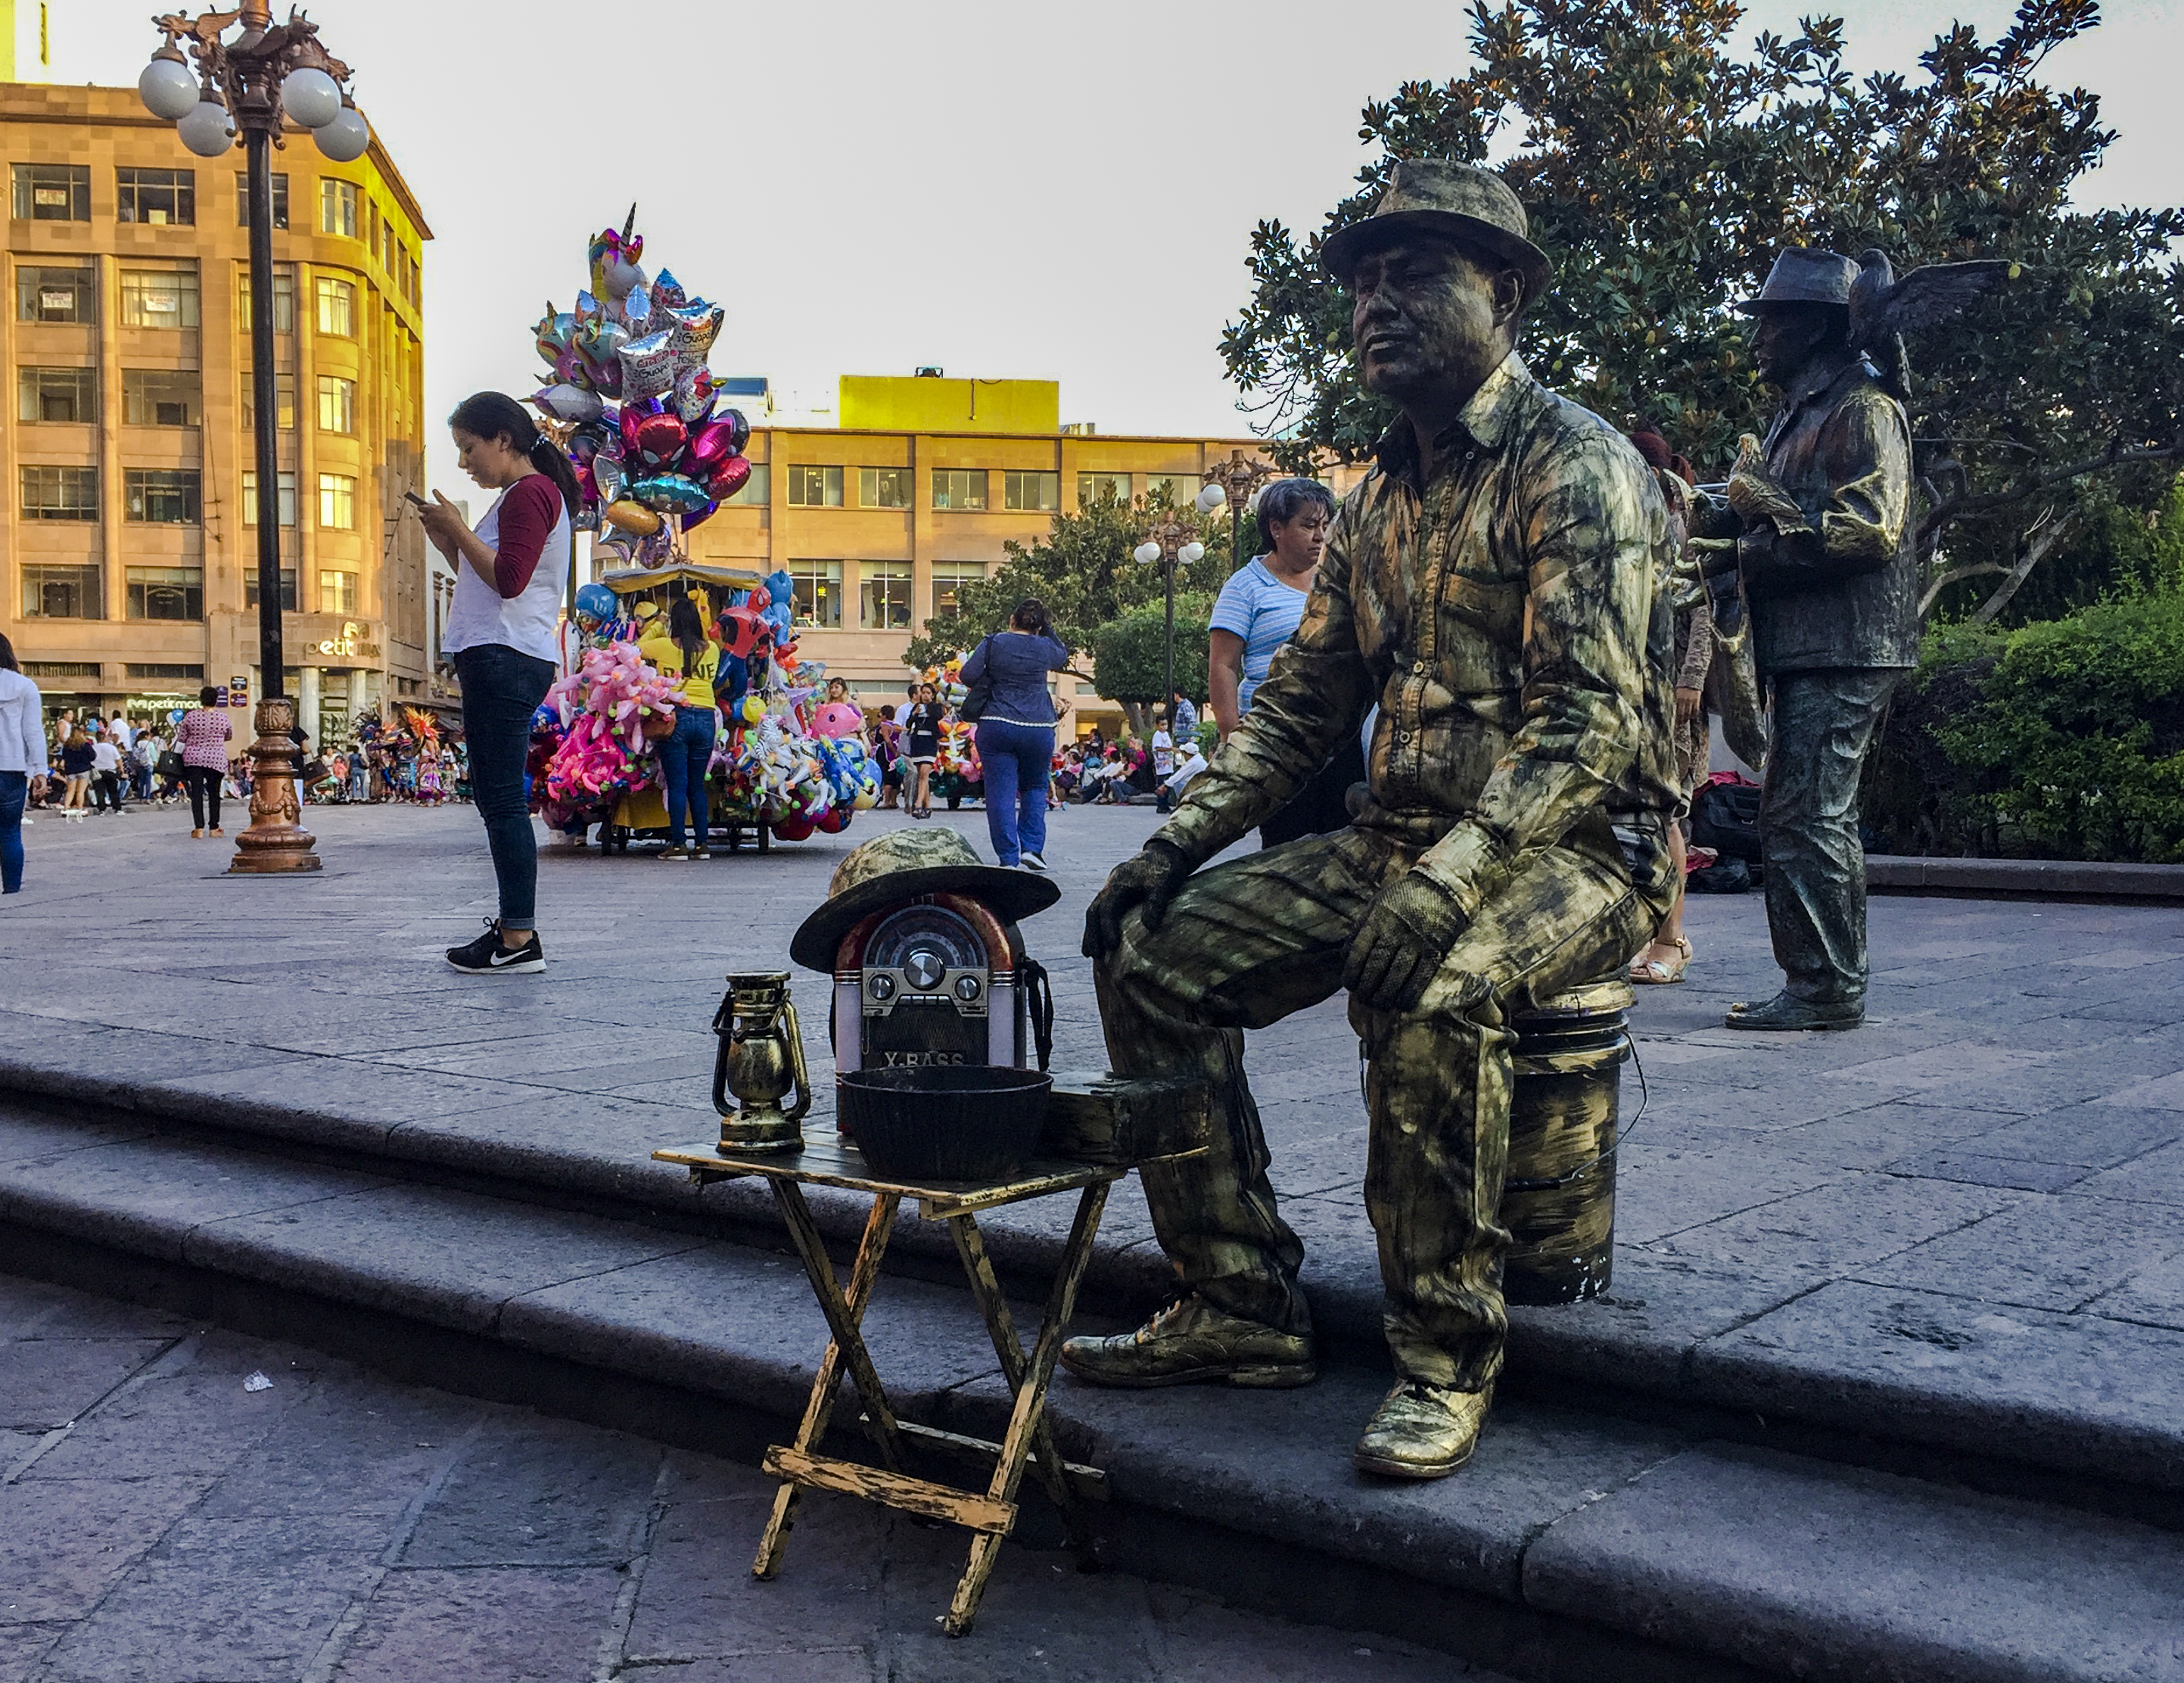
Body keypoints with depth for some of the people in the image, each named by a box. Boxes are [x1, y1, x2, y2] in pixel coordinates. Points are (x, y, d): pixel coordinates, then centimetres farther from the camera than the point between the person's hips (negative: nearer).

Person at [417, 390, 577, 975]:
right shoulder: (519, 495, 24)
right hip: (497, 658, 11)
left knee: (502, 799, -12)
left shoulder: (531, 493, -8)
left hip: (506, 659, -11)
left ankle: (520, 941, -12)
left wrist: (459, 531, -11)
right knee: (494, 796, 13)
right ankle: (512, 923, 18)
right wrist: (447, 544, 12)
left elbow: (508, 579, -19)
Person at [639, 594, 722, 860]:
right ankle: (702, 843, 11)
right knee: (697, 784, 11)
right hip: (706, 718, 3)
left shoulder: (664, 646, -2)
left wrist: (658, 626, 32)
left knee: (677, 785, -1)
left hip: (676, 716, -3)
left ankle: (678, 844, -3)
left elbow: (638, 647, 17)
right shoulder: (712, 649, 5)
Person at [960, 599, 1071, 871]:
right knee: (1035, 788, 18)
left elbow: (968, 675, -3)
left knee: (1001, 793, 1)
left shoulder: (994, 643, 0)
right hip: (1039, 730, 1)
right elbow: (1063, 656, 27)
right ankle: (1032, 847, 6)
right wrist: (1046, 628, 22)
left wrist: (993, 681, 12)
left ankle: (1008, 857, -1)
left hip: (997, 727, -1)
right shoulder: (1045, 648, 5)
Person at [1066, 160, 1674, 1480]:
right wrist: (1178, 842, 2)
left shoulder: (1579, 465, -10)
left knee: (1436, 992, -38)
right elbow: (1301, 706, 16)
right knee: (1155, 951, -7)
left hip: (1575, 849, -7)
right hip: (1401, 839, 8)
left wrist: (1449, 877, -34)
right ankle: (1242, 1308, -1)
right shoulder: (1380, 497, 15)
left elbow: (1589, 718, -21)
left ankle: (1448, 1361, -20)